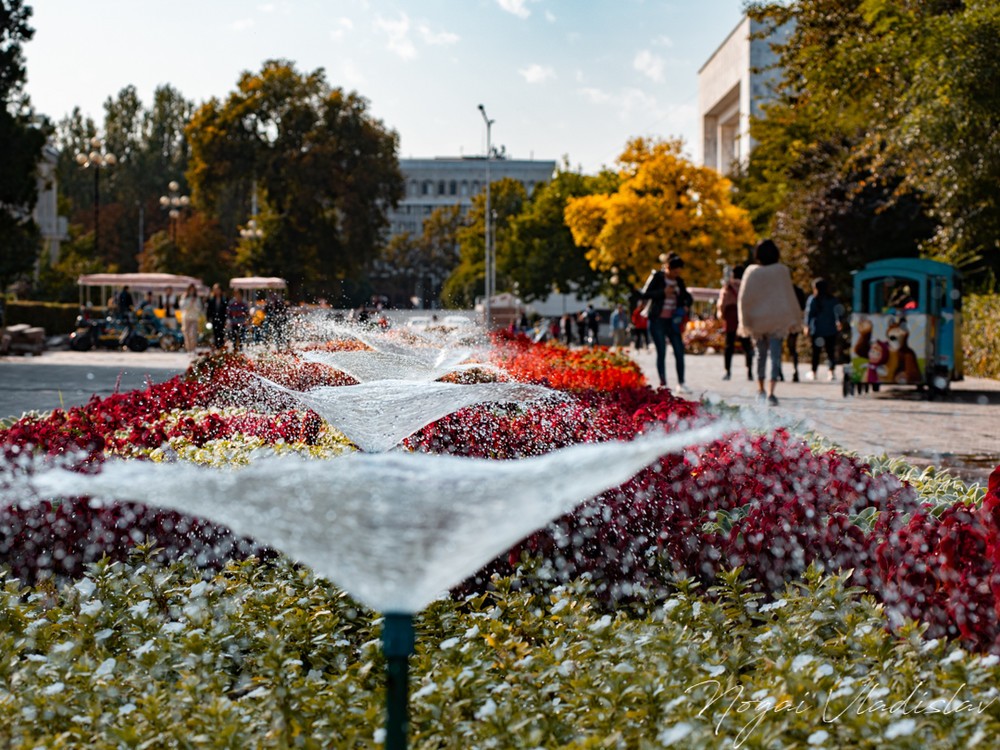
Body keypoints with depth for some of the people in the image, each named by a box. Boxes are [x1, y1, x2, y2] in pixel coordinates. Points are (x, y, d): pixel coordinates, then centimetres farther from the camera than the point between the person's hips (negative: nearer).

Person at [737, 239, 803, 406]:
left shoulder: (751, 272, -3)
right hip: (778, 319, -2)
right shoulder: (782, 270, -4)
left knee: (761, 354, 19)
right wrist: (795, 319, 10)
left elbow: (743, 298, -2)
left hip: (757, 319, 2)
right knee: (775, 355, -4)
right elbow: (790, 296, 2)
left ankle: (760, 389, 26)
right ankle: (771, 392, -17)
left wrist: (744, 322, 4)